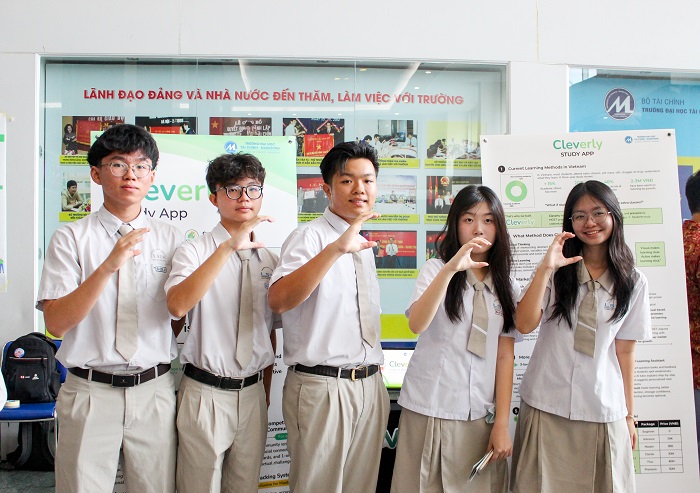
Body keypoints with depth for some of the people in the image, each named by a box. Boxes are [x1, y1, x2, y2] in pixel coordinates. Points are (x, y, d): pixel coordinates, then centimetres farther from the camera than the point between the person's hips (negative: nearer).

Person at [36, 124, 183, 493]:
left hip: (154, 391, 2)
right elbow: (57, 323, -12)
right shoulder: (71, 238, -1)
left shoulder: (170, 239, 5)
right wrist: (108, 267, -22)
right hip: (90, 392, -1)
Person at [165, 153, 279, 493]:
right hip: (206, 393, -4)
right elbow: (177, 306, -28)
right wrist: (229, 247, -33)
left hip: (252, 393, 4)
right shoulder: (194, 251, -7)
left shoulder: (269, 260, 8)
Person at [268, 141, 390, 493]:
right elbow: (278, 300, -30)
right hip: (322, 387, -7)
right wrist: (337, 248, -39)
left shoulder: (364, 246, 14)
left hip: (370, 386, 7)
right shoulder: (309, 236, -10)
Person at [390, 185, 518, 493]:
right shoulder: (436, 270, -1)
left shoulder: (507, 287, 8)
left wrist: (502, 423, -2)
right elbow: (417, 324, -20)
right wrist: (451, 269, -30)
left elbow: (505, 356, 3)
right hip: (430, 408, -2)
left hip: (481, 414, 3)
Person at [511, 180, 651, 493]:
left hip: (603, 411, 1)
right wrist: (545, 268, -20)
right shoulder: (557, 271, 1)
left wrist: (629, 414, 8)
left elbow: (624, 351, 6)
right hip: (545, 407, 0)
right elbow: (524, 325, -12)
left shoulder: (633, 283, 4)